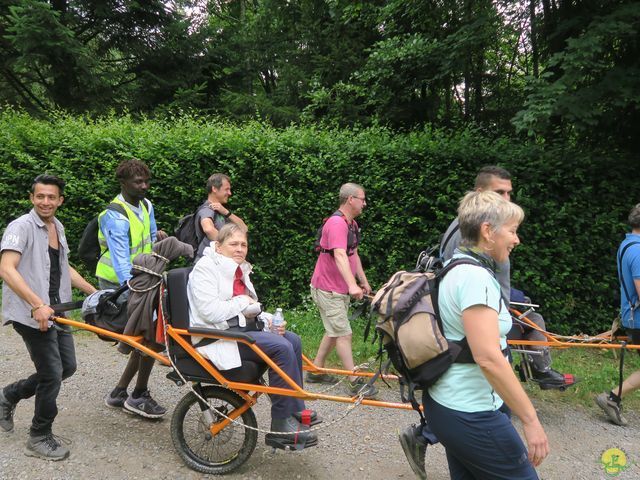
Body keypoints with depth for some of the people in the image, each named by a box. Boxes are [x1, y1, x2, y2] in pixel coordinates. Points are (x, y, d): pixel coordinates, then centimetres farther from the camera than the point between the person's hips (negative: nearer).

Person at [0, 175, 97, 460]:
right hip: (32, 314, -8)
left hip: (55, 311, 8)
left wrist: (94, 292, 20)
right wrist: (37, 304, -33)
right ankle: (40, 439, 15)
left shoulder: (58, 227, 13)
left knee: (68, 367, 14)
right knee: (52, 375, -4)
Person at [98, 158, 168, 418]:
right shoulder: (116, 217, -22)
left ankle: (119, 392, 21)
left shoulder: (146, 206, 4)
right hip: (117, 284, -8)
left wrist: (157, 236, -4)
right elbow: (121, 261, -30)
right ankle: (139, 396, 5)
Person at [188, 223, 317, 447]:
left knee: (293, 339, -5)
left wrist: (269, 320, 4)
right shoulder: (206, 268, -10)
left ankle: (295, 410, 4)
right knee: (281, 347, -23)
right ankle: (281, 426, -16)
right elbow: (210, 312, -22)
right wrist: (243, 302, -10)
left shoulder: (240, 271, 18)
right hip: (219, 336, -9)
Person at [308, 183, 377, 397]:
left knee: (334, 331, 17)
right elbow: (340, 256, -37)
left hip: (340, 289, 10)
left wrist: (363, 281, 19)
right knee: (343, 333, -6)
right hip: (327, 289, -10)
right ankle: (356, 382, 1)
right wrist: (352, 285, -48)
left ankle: (316, 371, 29)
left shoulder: (352, 224, 9)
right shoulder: (336, 223, -23)